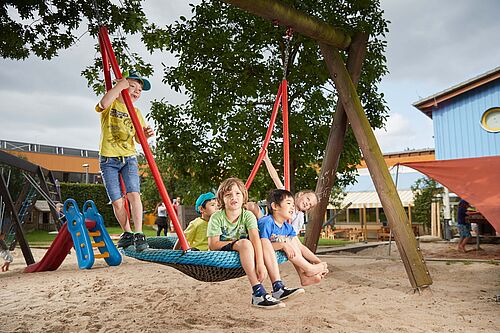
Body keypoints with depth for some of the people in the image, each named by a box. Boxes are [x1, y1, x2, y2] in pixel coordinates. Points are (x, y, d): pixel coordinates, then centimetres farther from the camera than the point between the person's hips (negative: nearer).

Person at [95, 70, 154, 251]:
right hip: (108, 160, -2)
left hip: (129, 158, 3)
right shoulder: (111, 105, -2)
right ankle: (127, 233, 17)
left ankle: (138, 234, -11)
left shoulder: (136, 113, 12)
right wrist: (119, 86, -18)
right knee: (117, 201, -2)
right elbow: (103, 103, -28)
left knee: (134, 194, -16)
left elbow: (138, 138, 9)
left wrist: (145, 134, -13)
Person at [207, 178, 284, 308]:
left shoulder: (248, 215, -6)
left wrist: (261, 263, -37)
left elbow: (255, 238, -23)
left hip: (243, 254, 3)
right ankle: (258, 291, -37)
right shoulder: (217, 217, -11)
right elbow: (213, 245, -16)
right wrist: (236, 242, -16)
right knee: (245, 243, -33)